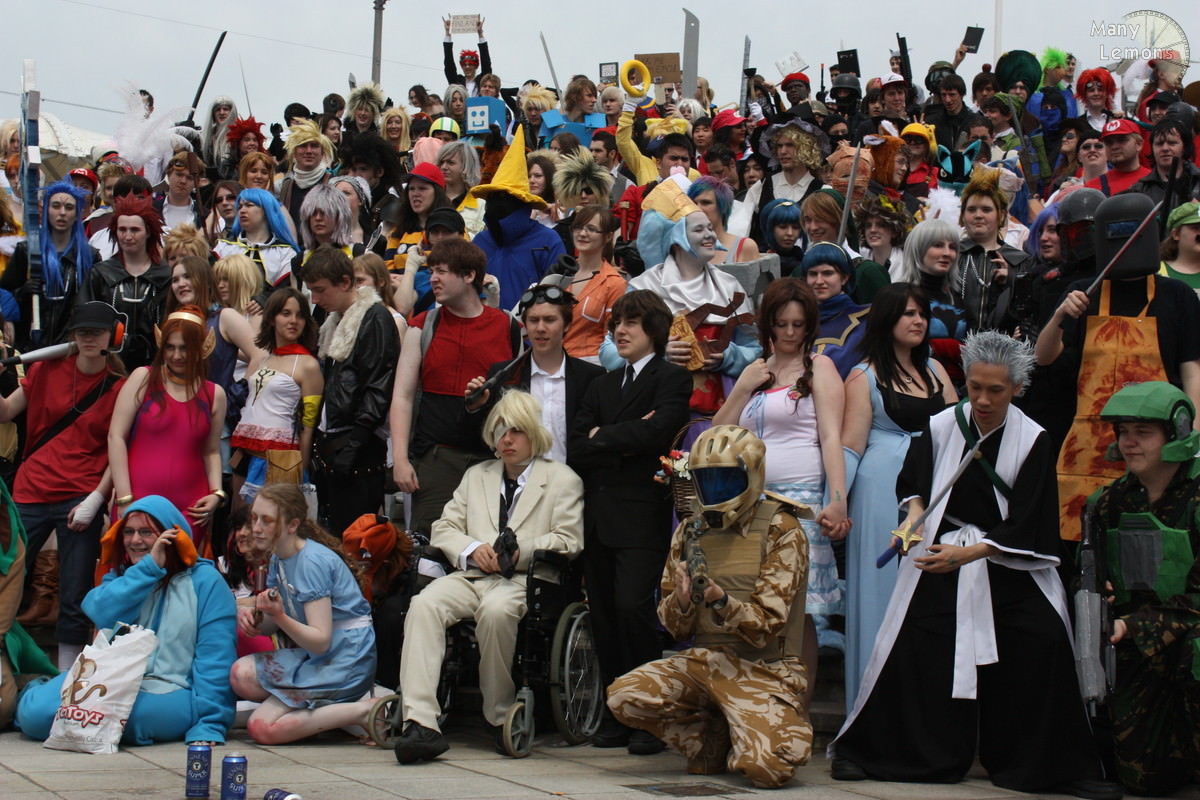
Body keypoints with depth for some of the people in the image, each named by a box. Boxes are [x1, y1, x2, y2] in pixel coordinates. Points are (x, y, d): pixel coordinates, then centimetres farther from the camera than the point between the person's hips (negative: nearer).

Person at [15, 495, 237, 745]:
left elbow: (214, 656, -9)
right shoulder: (119, 577, 16)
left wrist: (208, 727, -18)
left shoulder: (204, 581, 0)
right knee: (34, 714, -17)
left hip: (170, 695, -4)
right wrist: (150, 566, -13)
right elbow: (100, 613, -8)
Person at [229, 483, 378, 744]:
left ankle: (363, 710, -14)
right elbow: (272, 625, 13)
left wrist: (279, 617, -34)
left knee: (262, 728, -19)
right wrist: (252, 616, -9)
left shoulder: (312, 562, -17)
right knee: (240, 673, -15)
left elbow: (321, 641, -21)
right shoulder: (278, 558, 10)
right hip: (314, 655, 9)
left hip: (345, 660, -9)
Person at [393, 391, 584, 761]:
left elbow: (569, 542, 3)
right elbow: (443, 529, 20)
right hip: (471, 575, 4)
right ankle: (420, 722, -39)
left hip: (525, 580, -4)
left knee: (496, 610, -39)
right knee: (424, 604, -29)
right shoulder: (476, 475, 28)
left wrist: (521, 550, -12)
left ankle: (501, 716, -20)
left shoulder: (563, 480, 14)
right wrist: (473, 549, -2)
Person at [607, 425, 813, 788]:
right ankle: (714, 744, 3)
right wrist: (682, 600, -16)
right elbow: (676, 628, 8)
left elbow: (766, 624, -12)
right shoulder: (689, 531, 8)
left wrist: (722, 602, -32)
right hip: (701, 660, 5)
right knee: (624, 696, -22)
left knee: (767, 769, -29)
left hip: (760, 667, -4)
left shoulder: (780, 530, -6)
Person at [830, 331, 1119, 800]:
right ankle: (864, 753, 3)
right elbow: (911, 484, 18)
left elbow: (1023, 529, -11)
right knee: (910, 647, -13)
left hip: (1006, 563, -1)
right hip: (939, 555, 1)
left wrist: (968, 554, -22)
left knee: (1043, 639, -20)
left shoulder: (1032, 441, -7)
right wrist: (913, 515, -2)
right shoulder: (940, 428, 0)